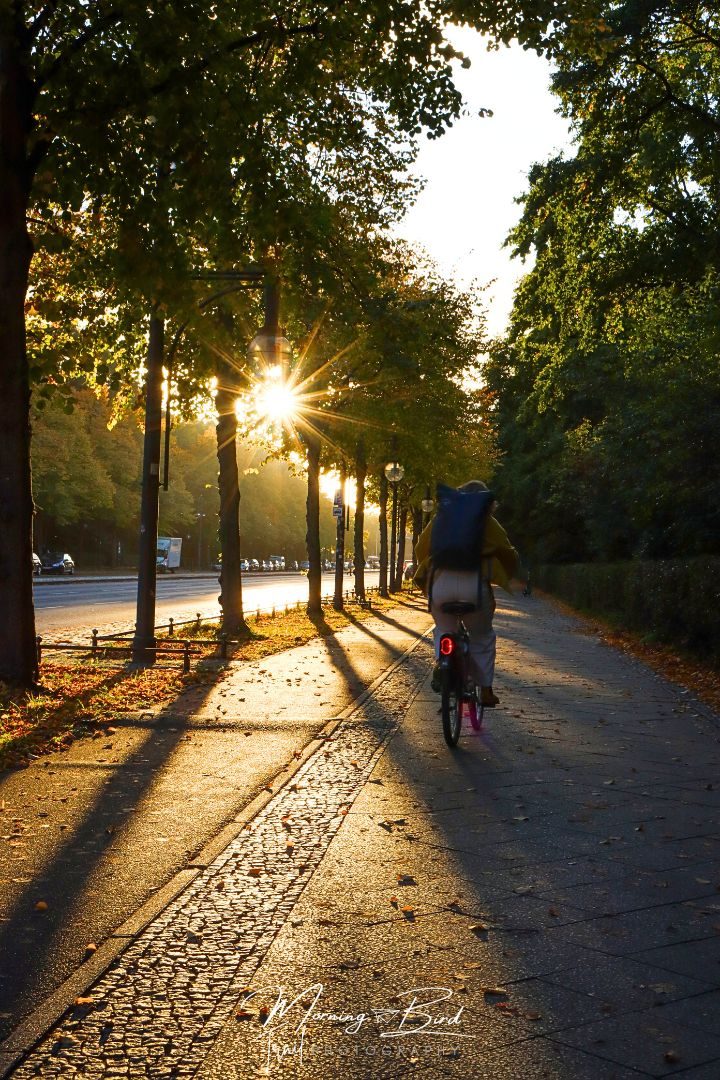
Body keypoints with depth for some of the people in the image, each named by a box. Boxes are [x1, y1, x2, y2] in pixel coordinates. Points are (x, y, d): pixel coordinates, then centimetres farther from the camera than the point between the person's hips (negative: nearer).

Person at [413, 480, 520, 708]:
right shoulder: (487, 522, 13)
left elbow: (421, 549, 21)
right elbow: (508, 555, 13)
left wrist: (427, 578, 33)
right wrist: (505, 577, 32)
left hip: (440, 582, 1)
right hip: (474, 583, -1)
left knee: (444, 630, 23)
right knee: (482, 638, 17)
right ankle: (486, 690, 18)